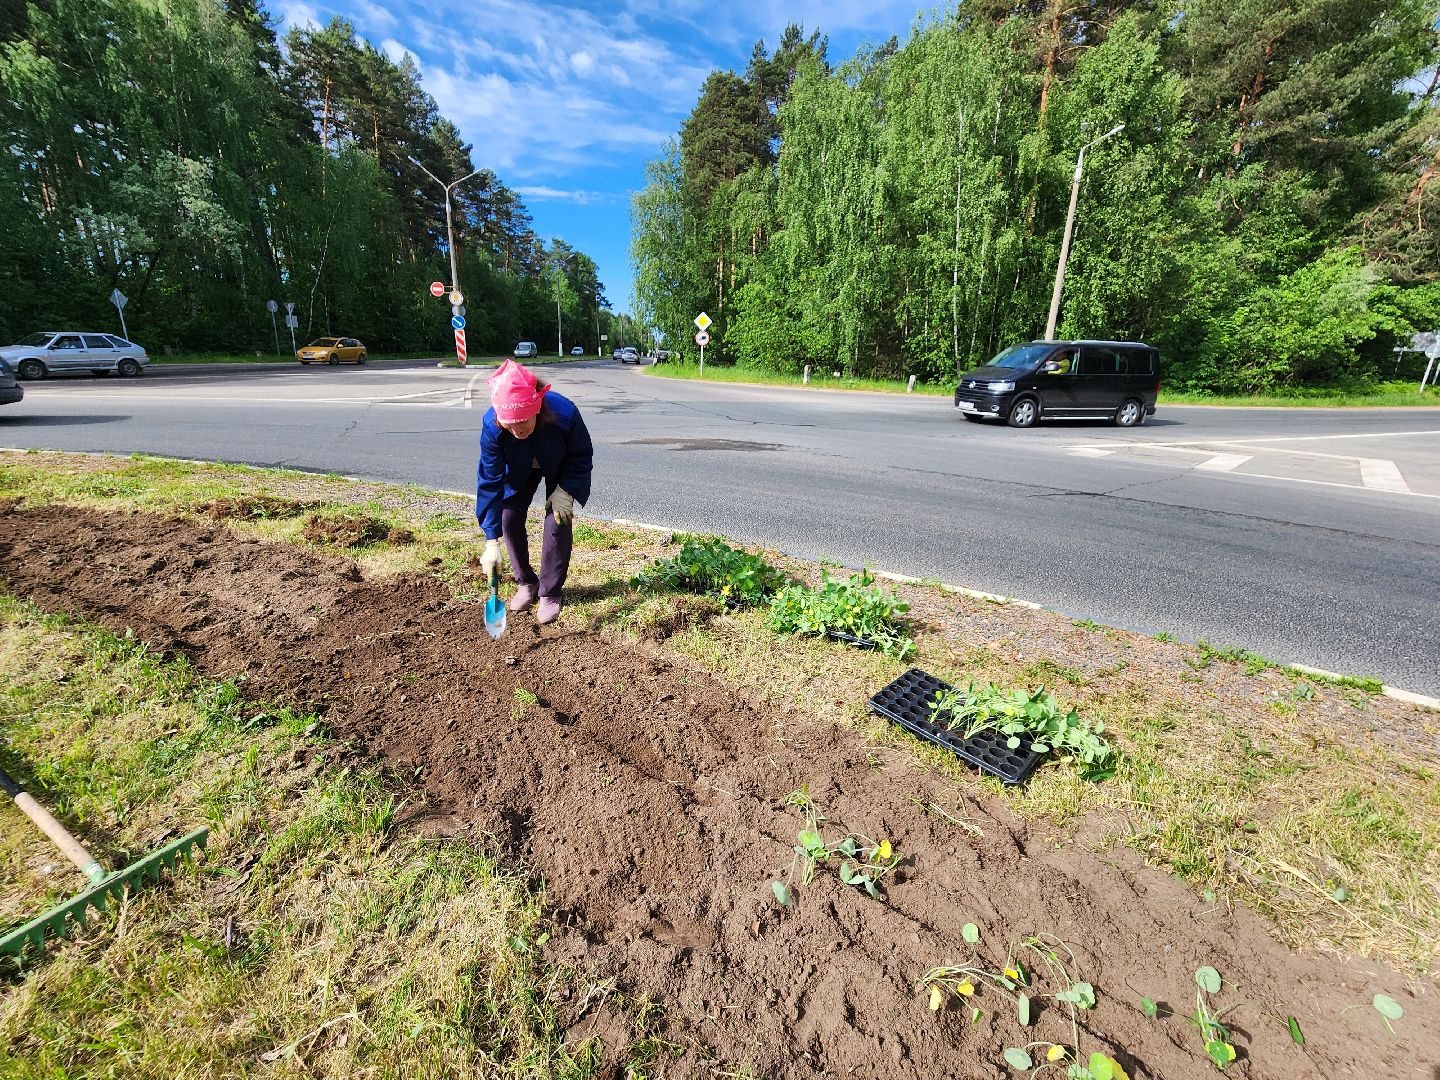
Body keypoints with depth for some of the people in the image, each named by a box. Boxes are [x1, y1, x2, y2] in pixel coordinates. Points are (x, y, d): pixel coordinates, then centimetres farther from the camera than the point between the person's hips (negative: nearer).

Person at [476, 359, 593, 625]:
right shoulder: (492, 425, -35)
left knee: (557, 523, -13)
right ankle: (526, 582, 17)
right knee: (509, 518, -6)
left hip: (561, 469, -2)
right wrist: (492, 541, -31)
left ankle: (550, 593, 4)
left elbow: (582, 456, -19)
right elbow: (490, 481, -30)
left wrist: (565, 491, -28)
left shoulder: (564, 413, -41)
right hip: (520, 470, 2)